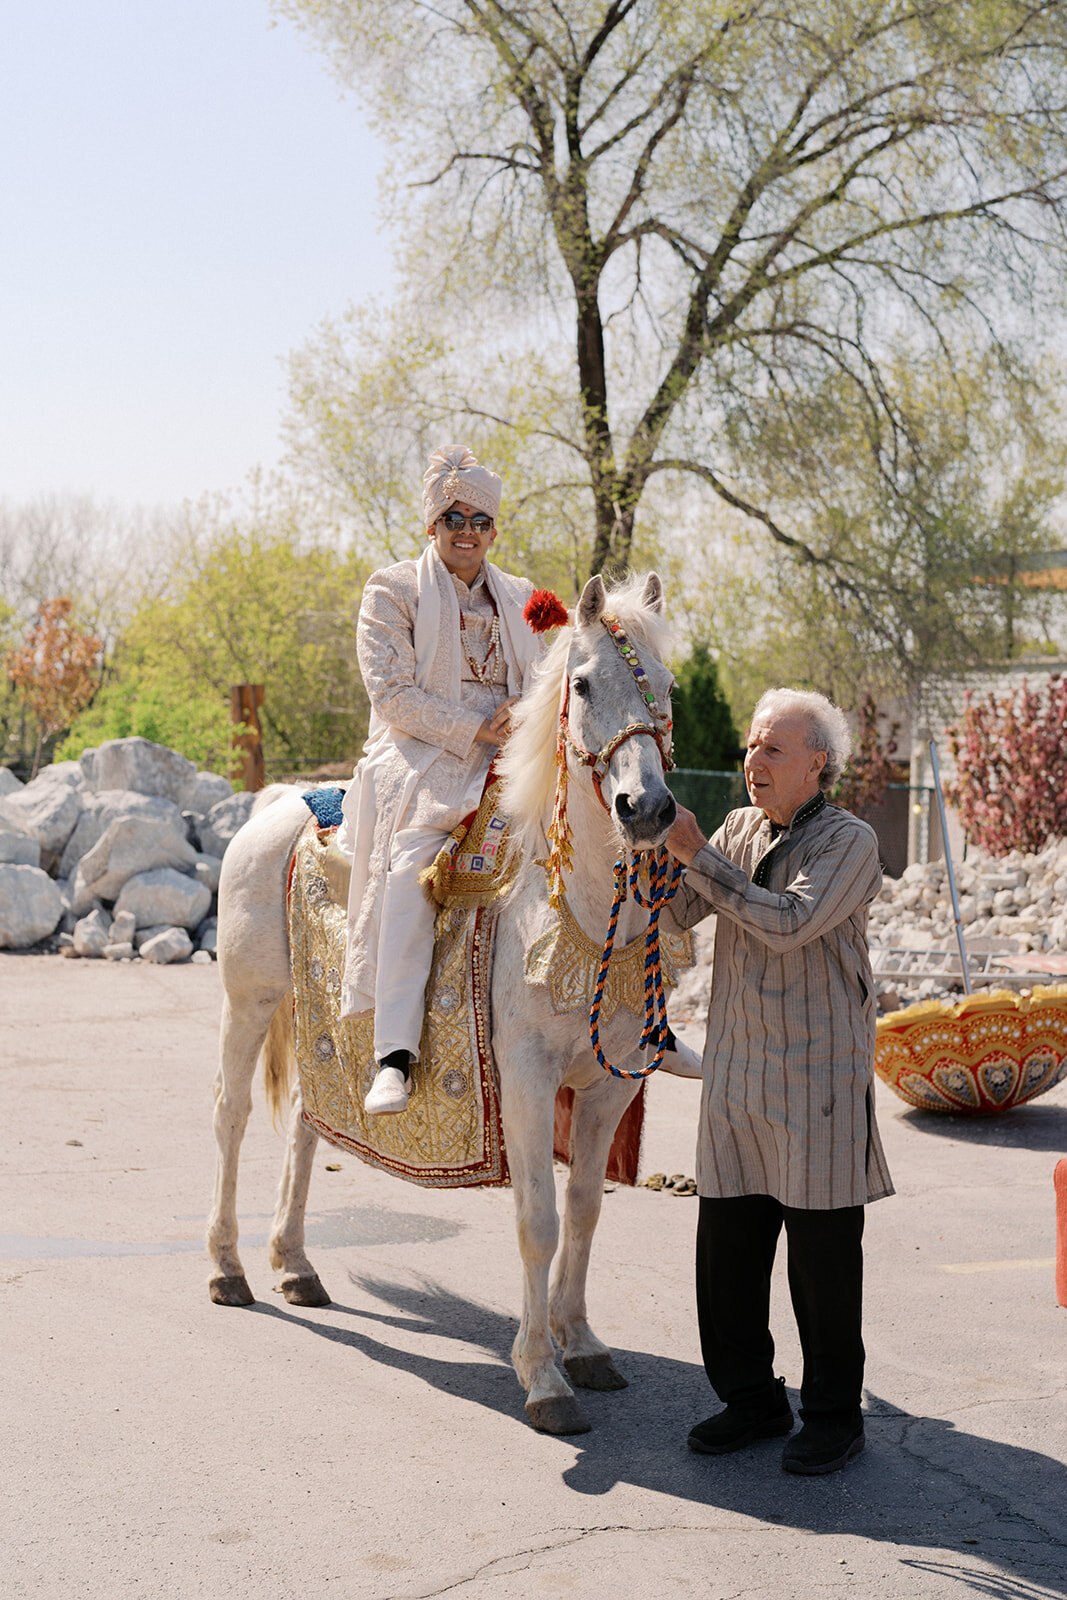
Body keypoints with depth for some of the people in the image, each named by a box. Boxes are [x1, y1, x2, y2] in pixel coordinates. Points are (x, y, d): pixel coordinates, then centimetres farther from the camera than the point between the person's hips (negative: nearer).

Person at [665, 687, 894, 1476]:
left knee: (823, 1252, 2)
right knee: (726, 1246, 7)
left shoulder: (850, 841, -7)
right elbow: (678, 910, 6)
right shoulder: (740, 829, 12)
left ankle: (835, 1413, 15)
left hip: (820, 1077, -6)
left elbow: (788, 923, -21)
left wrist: (697, 854, -20)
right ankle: (751, 1398, 22)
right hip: (736, 1072, 6)